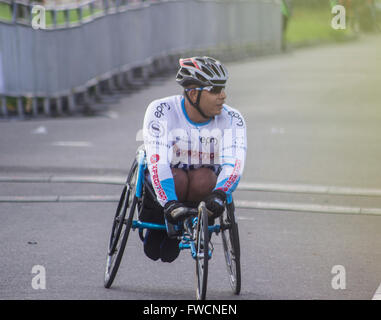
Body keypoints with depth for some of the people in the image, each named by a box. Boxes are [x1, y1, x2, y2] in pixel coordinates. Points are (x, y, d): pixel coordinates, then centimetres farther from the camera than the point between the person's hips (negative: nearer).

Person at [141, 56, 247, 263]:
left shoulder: (232, 120, -14)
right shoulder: (161, 111, -21)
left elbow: (233, 165, -26)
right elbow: (157, 162, -31)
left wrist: (219, 194, -48)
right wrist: (170, 203, -46)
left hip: (205, 181, 1)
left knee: (203, 180, -32)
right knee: (178, 180, -35)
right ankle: (156, 227, -3)